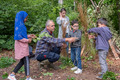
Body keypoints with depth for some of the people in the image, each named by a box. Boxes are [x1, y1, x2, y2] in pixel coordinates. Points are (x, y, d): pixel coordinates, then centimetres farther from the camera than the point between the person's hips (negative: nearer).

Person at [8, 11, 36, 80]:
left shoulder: (21, 25, 12)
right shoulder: (19, 26, -17)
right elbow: (18, 37, -23)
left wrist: (29, 36, 10)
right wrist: (27, 40, -15)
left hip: (23, 46, 9)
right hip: (21, 46, -9)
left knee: (22, 61, 14)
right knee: (26, 61, -2)